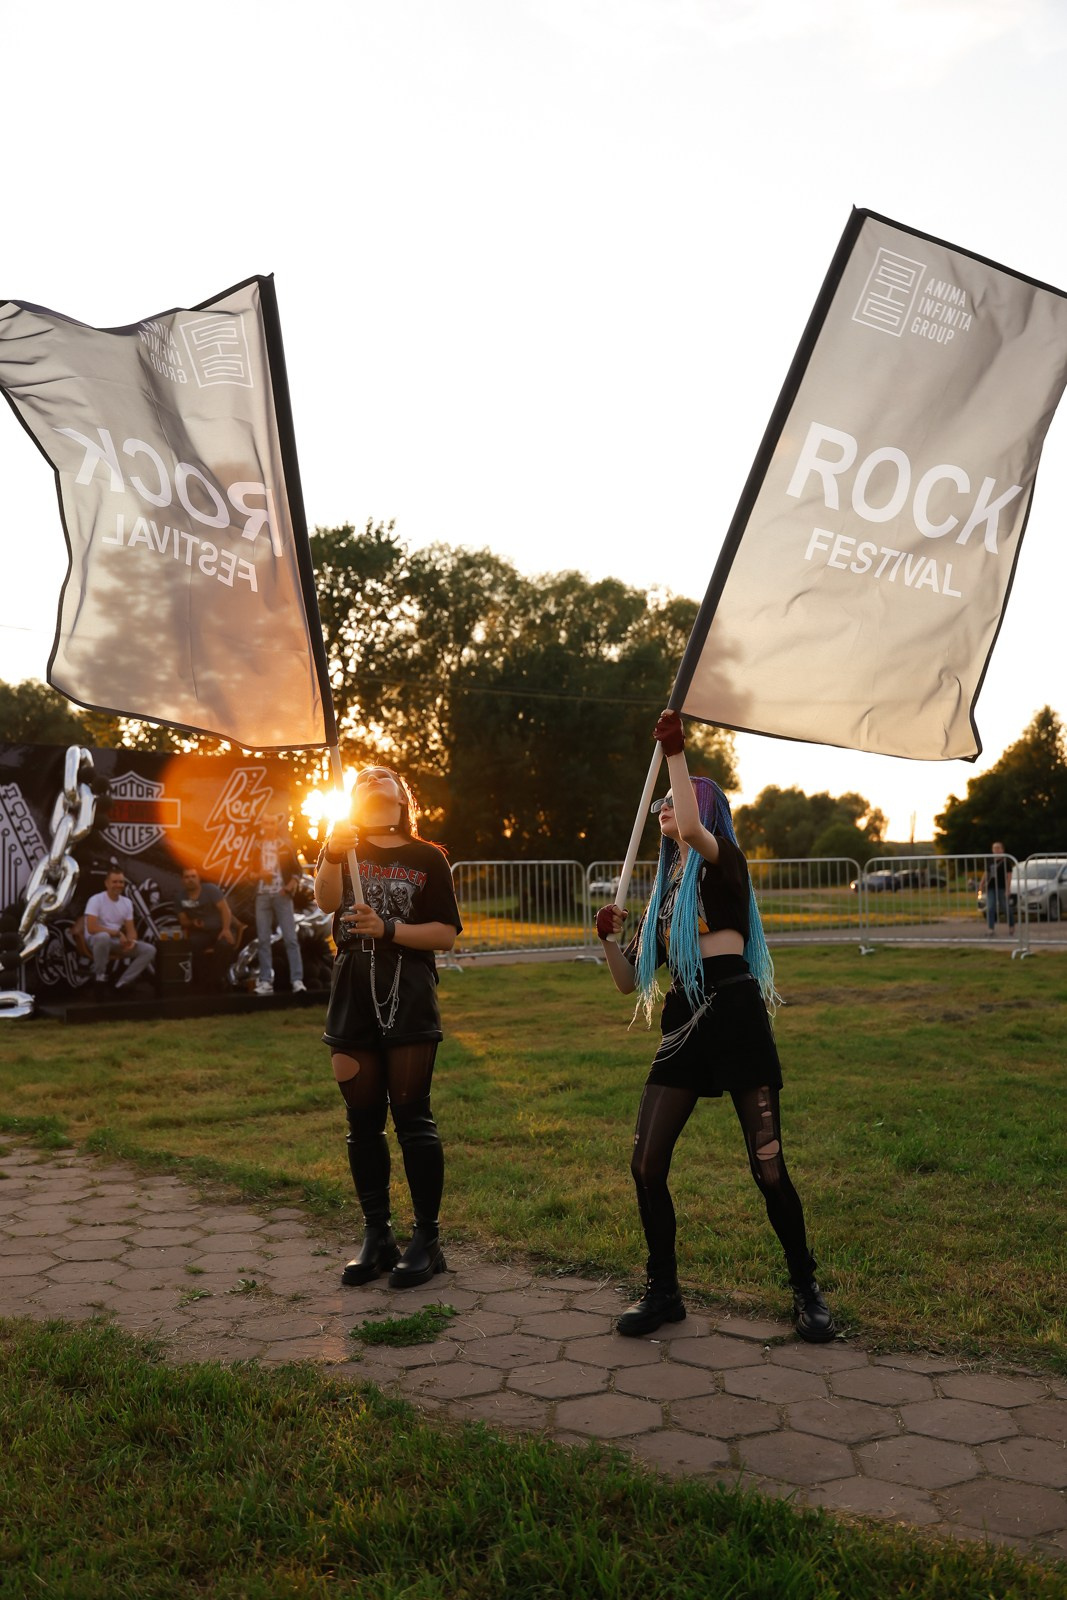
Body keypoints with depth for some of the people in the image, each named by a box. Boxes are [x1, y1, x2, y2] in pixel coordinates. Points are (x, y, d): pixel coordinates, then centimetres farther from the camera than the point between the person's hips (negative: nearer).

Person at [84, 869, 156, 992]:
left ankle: (122, 982, -12)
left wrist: (131, 941, -17)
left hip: (117, 941, 6)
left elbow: (131, 929, 7)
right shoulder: (96, 900, -14)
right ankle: (99, 975, -21)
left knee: (150, 950, -9)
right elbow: (91, 928, -25)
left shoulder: (127, 902, 6)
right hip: (95, 940, -6)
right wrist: (118, 933, -21)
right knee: (103, 936, -44)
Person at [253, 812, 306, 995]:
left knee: (290, 938, -8)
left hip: (281, 895, -3)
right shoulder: (256, 847, 13)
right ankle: (265, 981, 5)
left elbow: (297, 870, 5)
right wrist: (259, 874, -7)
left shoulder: (285, 846, 6)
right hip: (262, 896, 3)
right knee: (263, 940, 2)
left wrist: (289, 886, -11)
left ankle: (297, 980, -12)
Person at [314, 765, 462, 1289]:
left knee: (411, 1113, -5)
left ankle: (427, 1239, 2)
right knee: (363, 1120, 7)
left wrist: (388, 929, -13)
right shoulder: (344, 847, 10)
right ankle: (377, 1237, 16)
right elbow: (326, 901, -11)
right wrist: (333, 854, -29)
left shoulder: (427, 857, 5)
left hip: (409, 996, -3)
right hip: (353, 996, 3)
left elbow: (447, 933, -1)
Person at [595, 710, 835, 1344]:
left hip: (736, 1018, -6)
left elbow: (691, 829, -25)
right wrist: (610, 938, -2)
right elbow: (630, 981, 16)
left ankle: (807, 1290, 17)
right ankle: (663, 1291, 18)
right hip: (684, 1026, 7)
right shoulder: (663, 892, 19)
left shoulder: (725, 863, 1)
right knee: (647, 1164, 1)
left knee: (768, 1168, -3)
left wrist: (676, 753, -19)